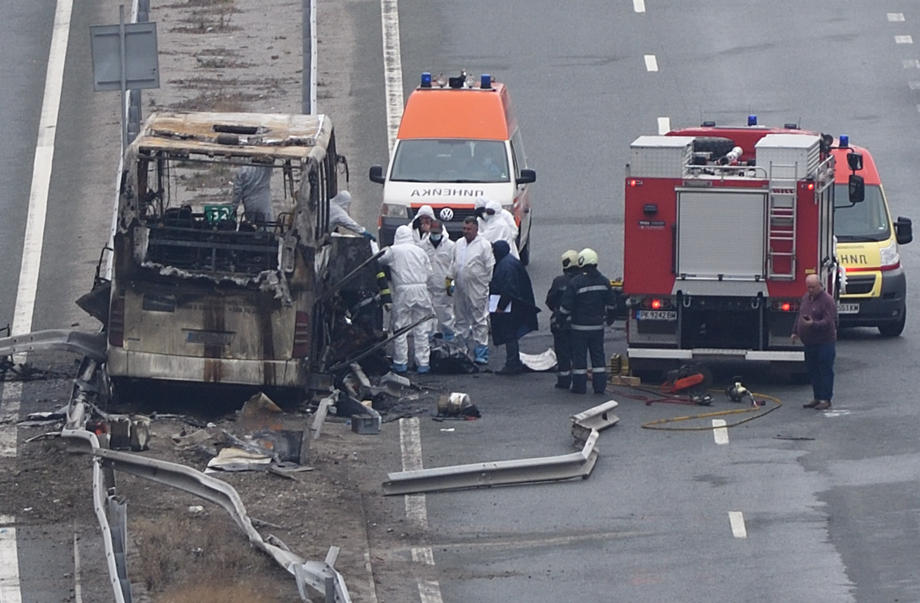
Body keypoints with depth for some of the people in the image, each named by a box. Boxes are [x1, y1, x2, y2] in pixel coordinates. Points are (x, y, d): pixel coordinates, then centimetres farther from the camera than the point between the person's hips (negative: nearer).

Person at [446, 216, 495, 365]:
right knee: (460, 320, 13)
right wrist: (449, 281, 16)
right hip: (460, 289, 6)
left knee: (479, 321, -3)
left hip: (477, 290, -6)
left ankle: (481, 354, 0)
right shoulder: (459, 244, 12)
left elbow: (490, 268, -6)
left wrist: (489, 286, -10)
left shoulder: (484, 245, -6)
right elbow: (453, 263, 21)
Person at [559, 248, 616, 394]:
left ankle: (579, 386, 6)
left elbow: (567, 305, -13)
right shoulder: (604, 281, 0)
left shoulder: (576, 282, -15)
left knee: (579, 356, 3)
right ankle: (600, 386, 11)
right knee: (598, 355, 11)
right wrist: (610, 318, 26)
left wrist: (562, 319, 3)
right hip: (598, 326, 4)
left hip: (579, 326, -4)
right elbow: (611, 304, 10)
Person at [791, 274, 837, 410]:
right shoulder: (806, 298, 13)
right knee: (813, 372, 12)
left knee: (825, 371, -4)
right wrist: (795, 331, 18)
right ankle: (817, 398, 21)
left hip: (824, 343, -8)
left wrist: (813, 324, -33)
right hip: (809, 343, 8)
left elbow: (829, 322, -20)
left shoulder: (827, 300, -13)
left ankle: (825, 399, 0)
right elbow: (799, 316, 24)